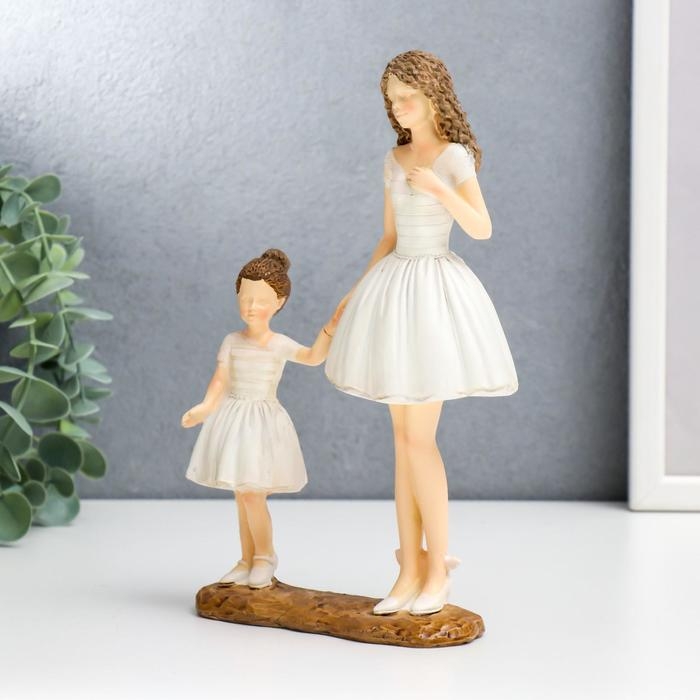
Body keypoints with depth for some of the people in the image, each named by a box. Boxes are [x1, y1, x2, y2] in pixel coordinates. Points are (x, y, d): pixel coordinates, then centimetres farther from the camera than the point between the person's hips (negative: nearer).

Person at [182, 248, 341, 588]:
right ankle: (247, 562, 20)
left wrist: (328, 330, -35)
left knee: (252, 495, -9)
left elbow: (314, 357, -21)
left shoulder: (281, 344, -6)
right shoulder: (232, 341, 1)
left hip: (263, 421, -3)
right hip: (233, 418, 3)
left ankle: (265, 556, 11)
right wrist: (205, 407, -22)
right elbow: (220, 381, -5)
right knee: (242, 496, 10)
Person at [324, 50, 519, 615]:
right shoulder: (395, 160, 12)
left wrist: (441, 190, -32)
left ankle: (438, 570, 2)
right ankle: (410, 572, 13)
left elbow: (482, 229, -19)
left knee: (419, 439, -8)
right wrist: (357, 291, 14)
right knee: (404, 439, 8)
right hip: (394, 290, 7)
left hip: (435, 291, -7)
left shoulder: (455, 156, -9)